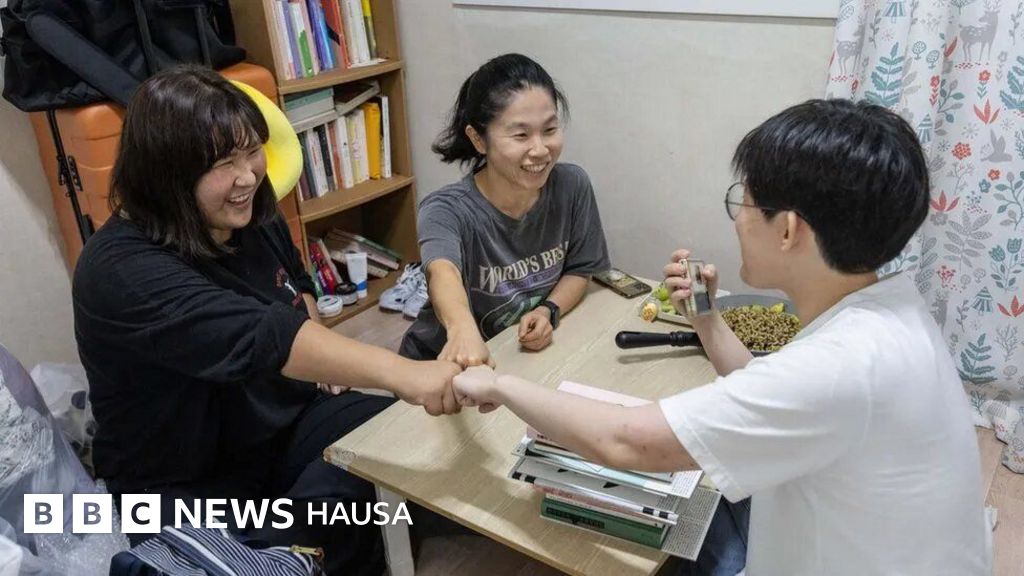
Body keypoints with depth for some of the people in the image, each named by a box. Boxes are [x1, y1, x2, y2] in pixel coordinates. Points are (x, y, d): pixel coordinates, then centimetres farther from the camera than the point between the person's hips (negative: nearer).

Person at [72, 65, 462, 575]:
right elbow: (255, 334, -45)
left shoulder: (251, 216, -4)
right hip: (186, 484, -6)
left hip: (287, 418, 7)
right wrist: (400, 372, -56)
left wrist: (320, 350, -1)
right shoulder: (125, 270, -29)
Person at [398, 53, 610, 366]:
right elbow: (442, 271, -43)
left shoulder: (573, 186, -10)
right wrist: (462, 330, -63)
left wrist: (548, 311, -16)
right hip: (445, 362, -2)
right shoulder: (446, 210, -22)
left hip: (533, 352, 3)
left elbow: (578, 270, 3)